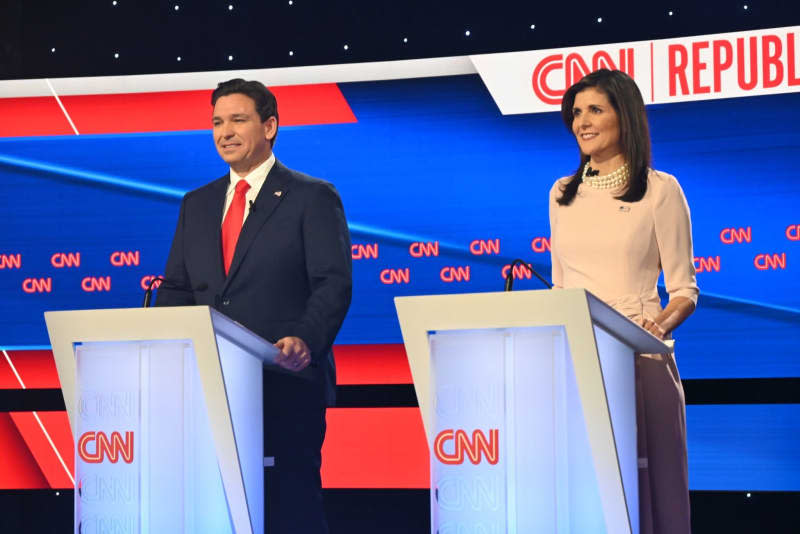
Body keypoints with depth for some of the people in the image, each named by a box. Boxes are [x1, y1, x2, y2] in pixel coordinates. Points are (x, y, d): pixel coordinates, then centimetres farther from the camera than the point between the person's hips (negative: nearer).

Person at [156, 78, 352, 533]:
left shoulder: (313, 197, 1)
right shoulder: (197, 204, 19)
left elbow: (333, 284, -8)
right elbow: (177, 289, 17)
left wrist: (306, 339, -26)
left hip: (286, 384, -5)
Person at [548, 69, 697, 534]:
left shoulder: (660, 190, -1)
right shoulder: (563, 194, 14)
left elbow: (685, 289, -2)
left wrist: (660, 326, -20)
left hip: (638, 357, -4)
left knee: (641, 480, -2)